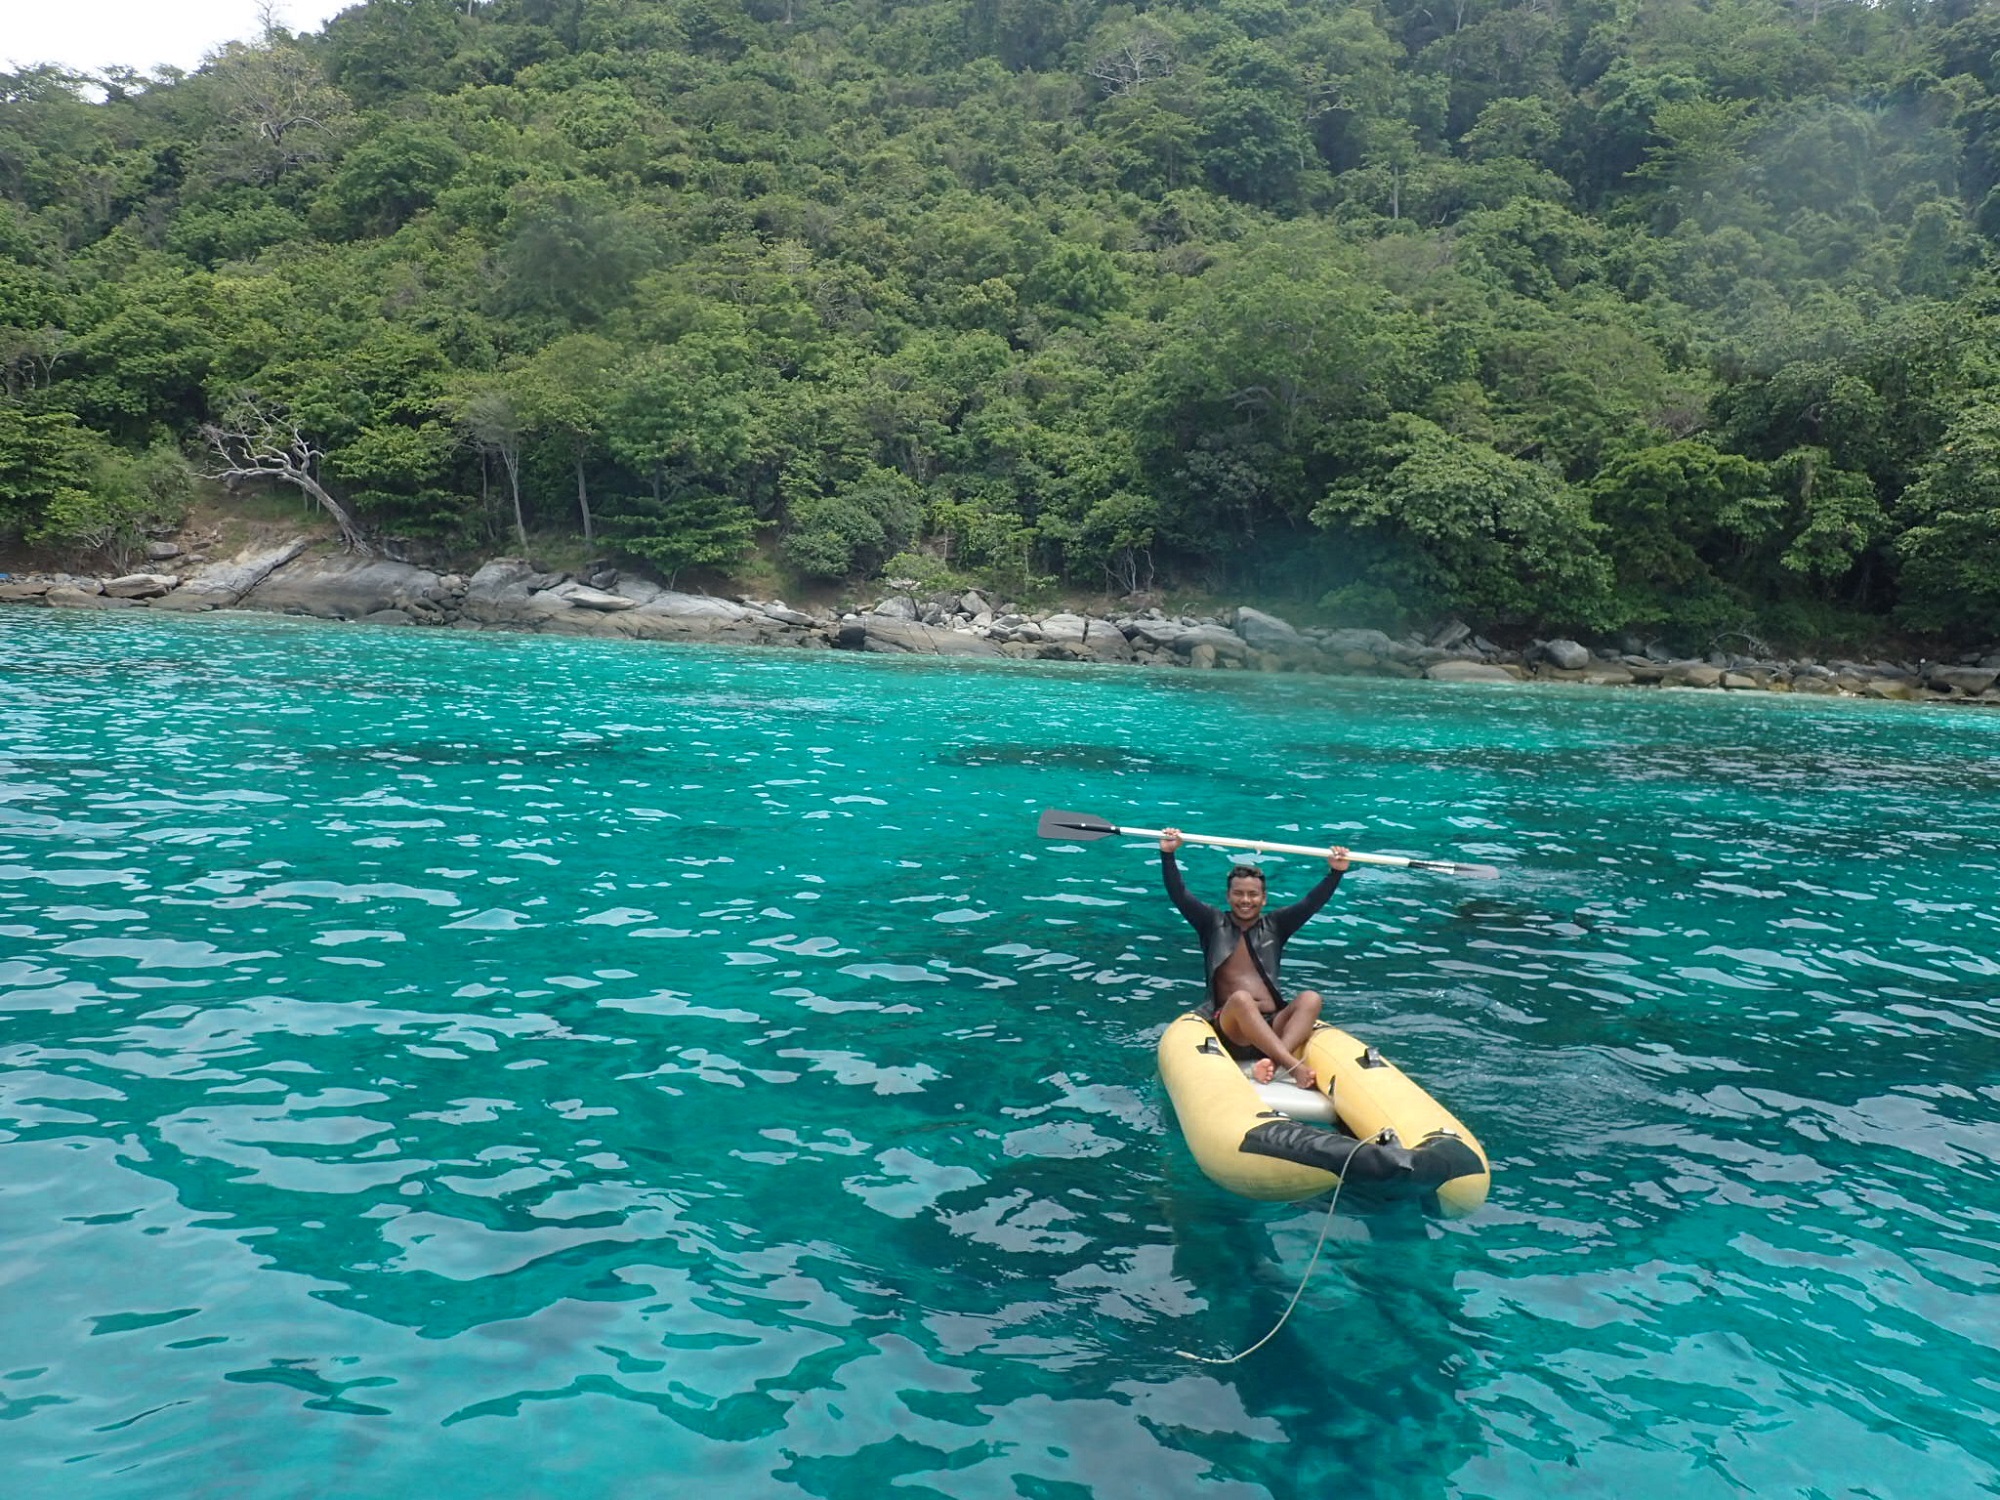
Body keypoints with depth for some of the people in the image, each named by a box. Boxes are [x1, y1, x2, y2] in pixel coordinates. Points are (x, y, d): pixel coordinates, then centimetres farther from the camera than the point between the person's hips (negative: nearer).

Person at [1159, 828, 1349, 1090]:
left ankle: (1274, 1062, -48)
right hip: (1230, 1025, -3)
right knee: (1241, 998, -36)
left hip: (1274, 1025, 3)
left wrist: (1336, 872, -3)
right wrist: (1168, 854, -10)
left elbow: (1312, 902, 10)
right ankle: (1294, 1067, -50)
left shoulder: (1274, 925, 19)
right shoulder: (1213, 924, 13)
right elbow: (1178, 895, 2)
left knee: (1310, 998, -26)